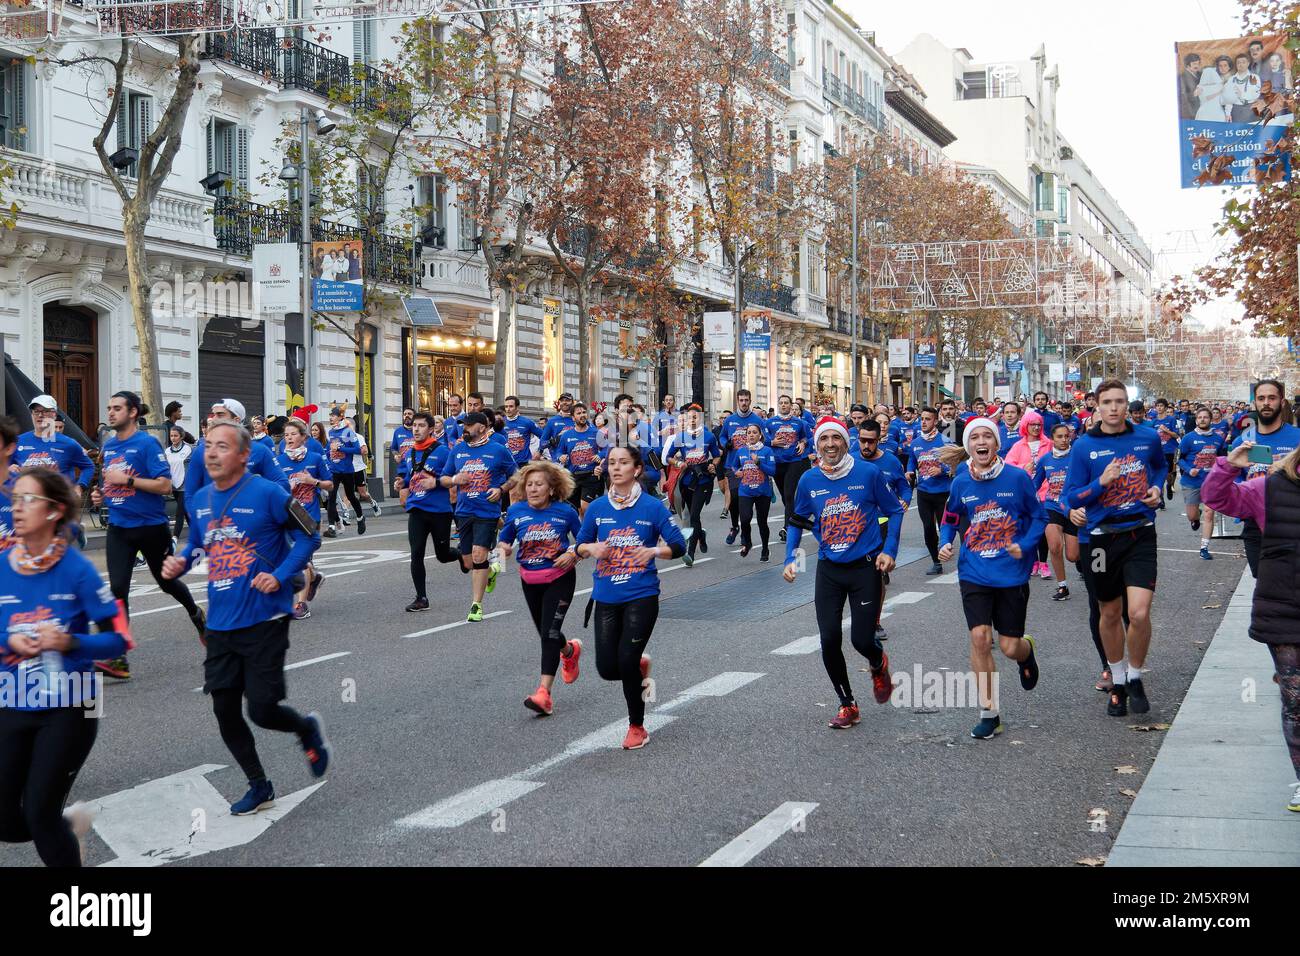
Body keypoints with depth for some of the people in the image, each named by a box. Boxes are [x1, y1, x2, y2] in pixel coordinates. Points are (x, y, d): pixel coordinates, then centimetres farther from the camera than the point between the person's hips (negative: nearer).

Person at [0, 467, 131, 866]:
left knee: (40, 814, -4)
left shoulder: (77, 569, -12)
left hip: (68, 709, -4)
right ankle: (69, 824, 37)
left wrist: (69, 642, -25)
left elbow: (119, 639, -9)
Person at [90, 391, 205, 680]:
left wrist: (127, 479, -23)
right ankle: (118, 659, -11)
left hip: (151, 526, -5)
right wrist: (101, 494, 4)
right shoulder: (108, 446, 9)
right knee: (118, 588, -8)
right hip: (119, 527, 5)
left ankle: (196, 613, 47)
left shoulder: (147, 443, -12)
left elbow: (164, 485, -19)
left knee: (167, 581, 15)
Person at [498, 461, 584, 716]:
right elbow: (505, 541, 8)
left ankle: (544, 691, -17)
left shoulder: (565, 511, -10)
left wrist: (573, 554, -16)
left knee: (550, 632, -15)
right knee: (545, 633, 18)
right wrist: (504, 549, -14)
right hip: (530, 580, 4)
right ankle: (570, 650, 52)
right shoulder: (516, 511, -4)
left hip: (560, 578, -4)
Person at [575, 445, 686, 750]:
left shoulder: (652, 506, -4)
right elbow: (580, 546, 12)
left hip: (641, 596, -3)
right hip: (606, 598, 4)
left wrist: (653, 551, -20)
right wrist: (592, 548, -10)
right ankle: (641, 666, 37)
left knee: (626, 661, -11)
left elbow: (679, 546, -2)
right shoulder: (597, 507, 4)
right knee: (607, 668, 0)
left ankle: (637, 727, 10)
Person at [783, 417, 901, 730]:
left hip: (865, 567, -3)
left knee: (862, 639, -5)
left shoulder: (869, 473, -8)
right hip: (829, 569, 3)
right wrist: (790, 559, 2)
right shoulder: (809, 481, -1)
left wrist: (889, 551, -6)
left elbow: (894, 511, 3)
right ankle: (847, 704, 17)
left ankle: (879, 665, 34)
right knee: (829, 641, -3)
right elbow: (797, 522, 13)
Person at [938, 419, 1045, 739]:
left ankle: (1027, 651, 42)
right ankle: (989, 713, 1)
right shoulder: (961, 483, 1)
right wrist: (945, 544, -3)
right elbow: (951, 519, 16)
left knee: (1010, 647, 2)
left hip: (1012, 574, -1)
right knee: (980, 638, -12)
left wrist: (1025, 546, -13)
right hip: (974, 574, 2)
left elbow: (1039, 516, 2)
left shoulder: (1017, 478, -7)